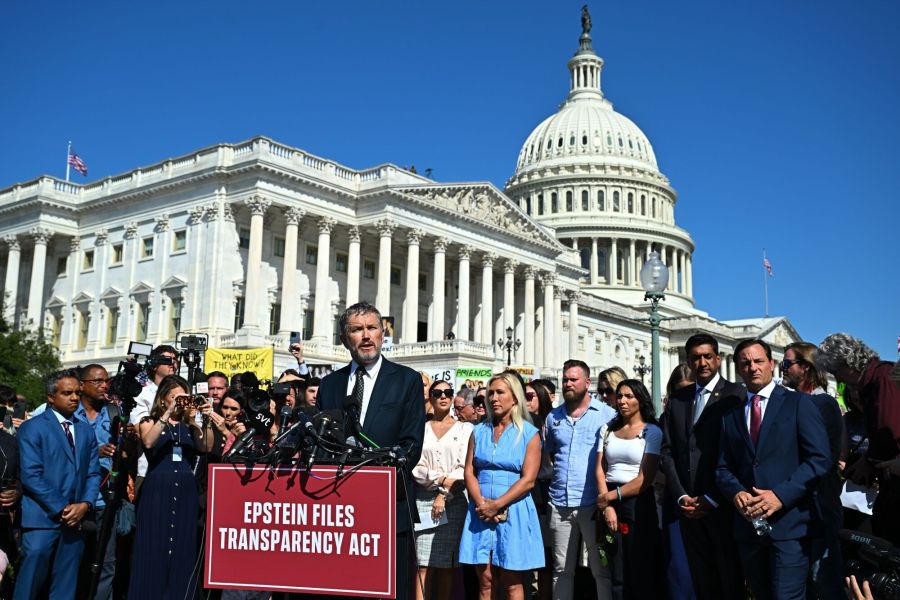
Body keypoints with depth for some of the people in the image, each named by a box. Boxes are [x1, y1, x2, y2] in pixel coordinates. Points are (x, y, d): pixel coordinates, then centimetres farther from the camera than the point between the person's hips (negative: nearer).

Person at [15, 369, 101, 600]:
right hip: (42, 520, -5)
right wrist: (61, 509, -13)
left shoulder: (85, 431, 16)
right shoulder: (32, 428, -1)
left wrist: (85, 504, -6)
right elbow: (31, 475, -9)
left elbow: (94, 473, 12)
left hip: (75, 520, 5)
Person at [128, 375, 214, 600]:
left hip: (186, 492, 3)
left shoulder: (189, 426, 15)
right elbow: (148, 442, -15)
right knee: (154, 550, -4)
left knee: (182, 552, 3)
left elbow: (206, 447, -2)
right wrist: (169, 412, -20)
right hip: (157, 491, -3)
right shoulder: (149, 421, 7)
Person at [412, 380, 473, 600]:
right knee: (423, 564, -5)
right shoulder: (421, 428, 12)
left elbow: (465, 468, -1)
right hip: (423, 499, 1)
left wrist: (444, 493, -8)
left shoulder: (464, 428, 8)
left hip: (453, 500, -1)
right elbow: (415, 467, 4)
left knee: (446, 565, 1)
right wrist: (439, 478, -9)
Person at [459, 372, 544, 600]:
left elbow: (528, 479, -8)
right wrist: (481, 503, -10)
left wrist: (497, 505, -14)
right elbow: (469, 471, 6)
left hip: (513, 512, -3)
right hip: (481, 512, 3)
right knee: (486, 581, 2)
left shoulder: (528, 433, 0)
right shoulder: (479, 431, 12)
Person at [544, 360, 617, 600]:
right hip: (560, 504, 4)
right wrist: (556, 474, 12)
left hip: (593, 503, -4)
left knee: (602, 569, 2)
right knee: (561, 569, 11)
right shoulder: (553, 417, 12)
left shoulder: (607, 414, -1)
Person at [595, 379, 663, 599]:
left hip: (638, 503, -3)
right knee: (617, 575, 4)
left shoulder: (652, 431, 0)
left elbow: (646, 478, -8)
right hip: (609, 503, 4)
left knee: (642, 573, 0)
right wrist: (606, 506, -8)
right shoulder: (607, 430, 13)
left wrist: (611, 496, -9)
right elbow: (600, 470, 5)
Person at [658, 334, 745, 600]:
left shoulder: (736, 395, -3)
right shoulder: (676, 400, 13)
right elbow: (667, 452, 10)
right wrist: (681, 497, -1)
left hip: (722, 506, -4)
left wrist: (711, 499, -11)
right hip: (689, 507, 4)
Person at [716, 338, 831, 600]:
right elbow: (723, 467, 13)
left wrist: (781, 495, -16)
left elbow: (820, 458, -6)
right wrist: (736, 493, -8)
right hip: (748, 525, 4)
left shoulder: (799, 404, 2)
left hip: (789, 523, -4)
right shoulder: (731, 414, 16)